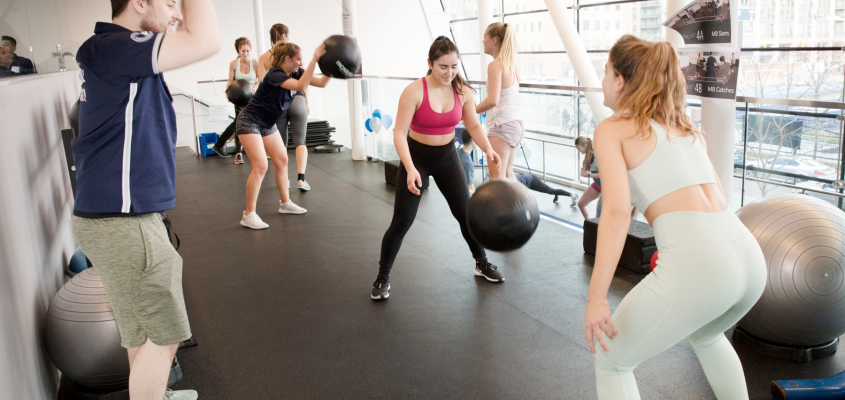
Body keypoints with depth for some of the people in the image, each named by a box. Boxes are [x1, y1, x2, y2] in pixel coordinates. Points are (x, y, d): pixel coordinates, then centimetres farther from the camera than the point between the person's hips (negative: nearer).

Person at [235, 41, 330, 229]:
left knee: (282, 160, 10)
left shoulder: (295, 73, -2)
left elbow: (321, 83, -5)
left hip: (267, 124, 9)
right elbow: (300, 86, -42)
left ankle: (285, 203, 25)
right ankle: (249, 215, -10)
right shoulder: (274, 75, -26)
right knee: (260, 166, -16)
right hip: (249, 122, -9)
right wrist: (315, 59, -45)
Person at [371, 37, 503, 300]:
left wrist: (489, 150, -18)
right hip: (417, 158, -4)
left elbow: (474, 126, 0)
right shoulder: (414, 91, -22)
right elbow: (399, 133, -23)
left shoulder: (463, 91, -9)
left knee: (466, 213, 9)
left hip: (447, 157, 4)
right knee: (402, 221, -6)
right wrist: (410, 169, -35)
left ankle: (482, 264, 31)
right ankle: (383, 277, 11)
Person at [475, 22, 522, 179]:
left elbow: (492, 100, -25)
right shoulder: (512, 65, 10)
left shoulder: (495, 65, -15)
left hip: (501, 125, -10)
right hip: (515, 124, 10)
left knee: (496, 178, -9)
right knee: (507, 173, 21)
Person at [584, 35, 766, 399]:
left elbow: (617, 211, -11)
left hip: (696, 264, -7)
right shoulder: (685, 127, 23)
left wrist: (596, 299, -13)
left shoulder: (612, 129, 4)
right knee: (704, 335, 40)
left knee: (610, 360, 15)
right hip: (750, 257, 8)